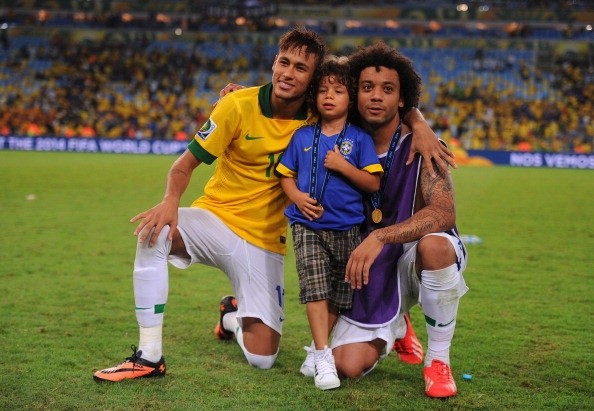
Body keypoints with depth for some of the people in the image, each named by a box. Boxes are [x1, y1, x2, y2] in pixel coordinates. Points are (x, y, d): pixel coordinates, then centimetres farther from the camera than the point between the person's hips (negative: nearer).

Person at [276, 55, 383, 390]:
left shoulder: (360, 138, 0)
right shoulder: (302, 136, 6)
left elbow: (374, 183, -5)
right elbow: (286, 174, 11)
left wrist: (343, 165, -16)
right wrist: (296, 196, -8)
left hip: (348, 227, 0)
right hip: (308, 225, 0)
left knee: (341, 293, 7)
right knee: (315, 286, -13)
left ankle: (318, 346, 25)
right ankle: (324, 357, -10)